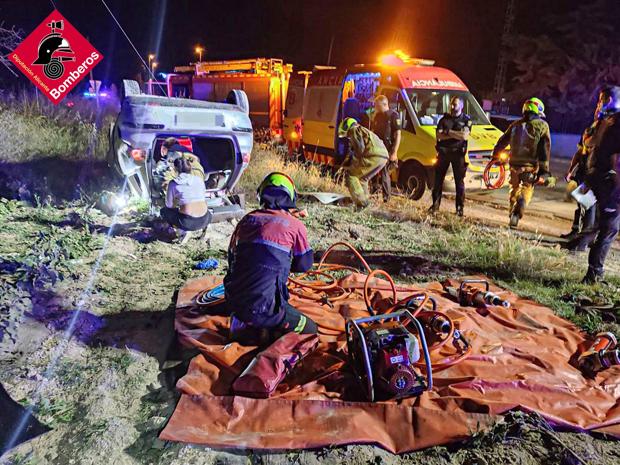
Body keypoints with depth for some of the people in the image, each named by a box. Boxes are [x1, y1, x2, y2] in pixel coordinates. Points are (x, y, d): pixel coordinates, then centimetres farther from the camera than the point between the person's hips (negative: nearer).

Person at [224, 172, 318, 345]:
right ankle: (256, 333, -4)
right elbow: (304, 265, 9)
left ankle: (243, 324, 9)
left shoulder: (247, 219, 10)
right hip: (262, 305, -6)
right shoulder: (295, 225, -2)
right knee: (310, 330, 12)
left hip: (233, 302, 6)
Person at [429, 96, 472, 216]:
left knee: (459, 181, 1)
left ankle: (460, 207, 7)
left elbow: (465, 136, -14)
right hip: (443, 152, 3)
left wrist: (448, 132, -12)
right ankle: (435, 204, 15)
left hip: (458, 153, -2)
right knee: (438, 179, 6)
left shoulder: (466, 120, 3)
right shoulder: (444, 119, 10)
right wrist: (456, 134, -12)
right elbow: (439, 136, -4)